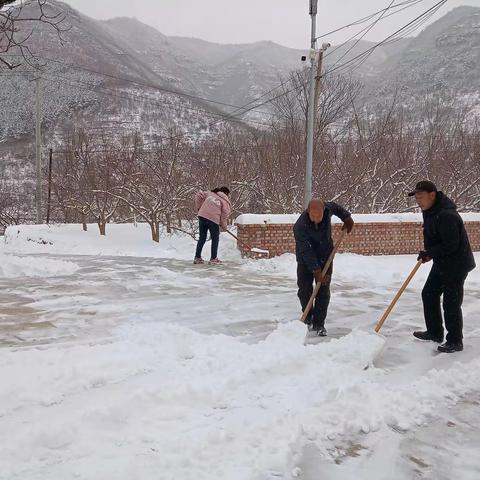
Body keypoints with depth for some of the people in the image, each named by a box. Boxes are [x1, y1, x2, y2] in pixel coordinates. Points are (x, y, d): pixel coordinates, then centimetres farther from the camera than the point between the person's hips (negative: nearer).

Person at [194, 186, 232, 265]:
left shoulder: (210, 194, 20)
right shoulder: (225, 201, 8)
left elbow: (198, 195, 15)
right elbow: (224, 215, 3)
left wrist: (198, 207, 21)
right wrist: (224, 227, 14)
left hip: (202, 216, 5)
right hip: (213, 219, -5)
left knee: (202, 238, 16)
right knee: (215, 239, 11)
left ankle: (197, 258, 20)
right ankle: (213, 259, 13)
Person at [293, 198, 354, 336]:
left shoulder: (327, 209, -19)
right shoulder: (300, 226, -31)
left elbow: (335, 207, 9)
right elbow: (306, 251, -30)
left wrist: (346, 217, 14)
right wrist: (316, 271, -31)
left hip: (325, 257, 3)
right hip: (305, 260, -3)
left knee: (323, 291, -2)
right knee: (304, 289, 0)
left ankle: (319, 324, 4)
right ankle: (308, 319, 23)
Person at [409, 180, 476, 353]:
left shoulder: (446, 215, -28)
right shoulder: (429, 211, 4)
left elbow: (451, 245, -28)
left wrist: (429, 253, -21)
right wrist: (428, 253, 11)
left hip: (456, 265, -10)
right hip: (441, 263, 10)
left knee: (451, 303, -3)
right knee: (429, 294, 16)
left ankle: (455, 341, 12)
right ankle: (435, 332, 30)